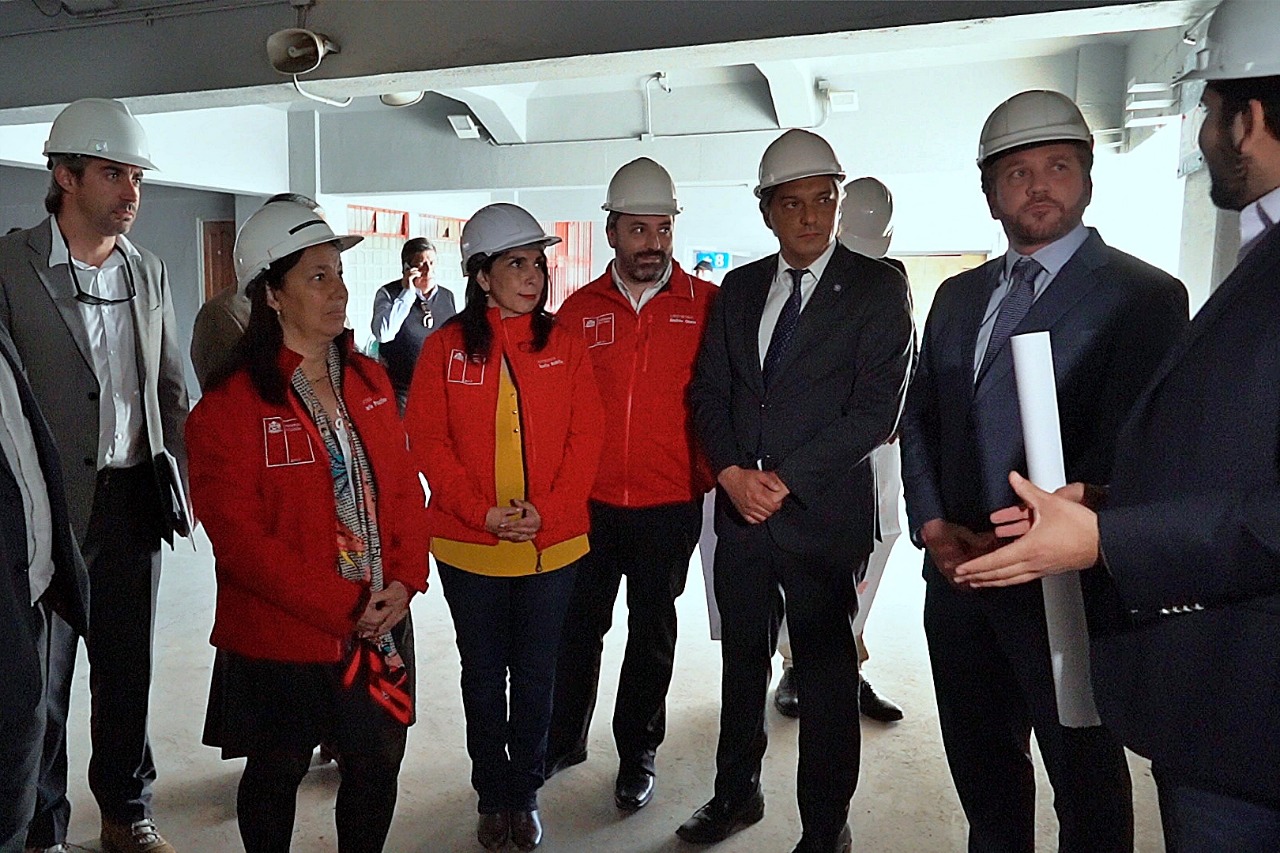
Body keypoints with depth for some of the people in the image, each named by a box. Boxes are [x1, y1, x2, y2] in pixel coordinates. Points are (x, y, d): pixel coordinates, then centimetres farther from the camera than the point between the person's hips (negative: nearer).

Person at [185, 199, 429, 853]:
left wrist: (404, 579, -8)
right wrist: (340, 604, -18)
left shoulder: (368, 380, 4)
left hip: (380, 625, 5)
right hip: (281, 635, -4)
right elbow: (240, 538, -16)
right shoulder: (230, 404, -13)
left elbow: (403, 486, 5)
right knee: (277, 773, 16)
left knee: (377, 763, 15)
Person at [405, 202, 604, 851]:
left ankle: (525, 794, 32)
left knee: (535, 675, 13)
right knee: (483, 675, 14)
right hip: (469, 548, 0)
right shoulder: (447, 347, -2)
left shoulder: (564, 344, 1)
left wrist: (545, 510, -14)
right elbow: (427, 440, -5)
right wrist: (482, 511, -14)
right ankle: (492, 798, 33)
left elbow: (586, 436, -2)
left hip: (552, 546, 1)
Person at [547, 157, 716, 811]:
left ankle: (637, 753, 31)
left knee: (652, 633, 13)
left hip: (670, 506, -1)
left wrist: (708, 473, -6)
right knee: (578, 624, 15)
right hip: (590, 503, 2)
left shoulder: (707, 305, -4)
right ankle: (563, 739, 36)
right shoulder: (579, 310, 2)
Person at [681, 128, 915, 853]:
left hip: (824, 514, -4)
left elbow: (878, 408, -12)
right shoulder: (739, 288, 10)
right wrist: (733, 474, -8)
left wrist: (787, 480, -15)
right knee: (742, 661, 18)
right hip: (742, 509, 5)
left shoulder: (877, 287, -4)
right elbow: (709, 392, 8)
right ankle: (737, 794, 38)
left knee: (827, 677, 7)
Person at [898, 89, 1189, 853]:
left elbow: (1125, 445, -15)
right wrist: (932, 525, -3)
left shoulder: (1144, 295, -7)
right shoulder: (958, 296, 12)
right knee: (979, 763, 19)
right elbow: (920, 419, 11)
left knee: (1084, 776, 13)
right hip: (958, 574, 6)